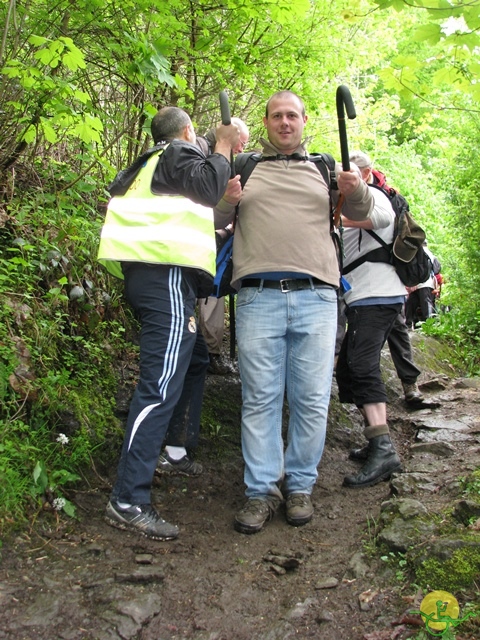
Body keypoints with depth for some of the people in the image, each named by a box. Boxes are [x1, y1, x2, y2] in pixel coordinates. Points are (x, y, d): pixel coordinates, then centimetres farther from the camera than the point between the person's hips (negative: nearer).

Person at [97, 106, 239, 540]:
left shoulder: (151, 163, 27)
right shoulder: (179, 154, 1)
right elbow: (209, 188, -16)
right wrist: (223, 147, -2)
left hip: (148, 273, 11)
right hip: (168, 275, -11)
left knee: (192, 359, 25)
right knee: (162, 385, -16)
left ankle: (172, 448, 31)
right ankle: (129, 501, -19)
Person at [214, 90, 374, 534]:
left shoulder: (323, 167, 18)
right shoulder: (244, 167, 17)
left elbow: (361, 214, 19)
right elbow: (212, 222, 17)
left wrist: (356, 191, -4)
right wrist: (227, 202, -6)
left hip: (315, 298, 1)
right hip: (258, 298, 0)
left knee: (312, 400, 1)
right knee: (260, 399, 0)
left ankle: (300, 486, 15)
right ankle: (262, 491, 9)